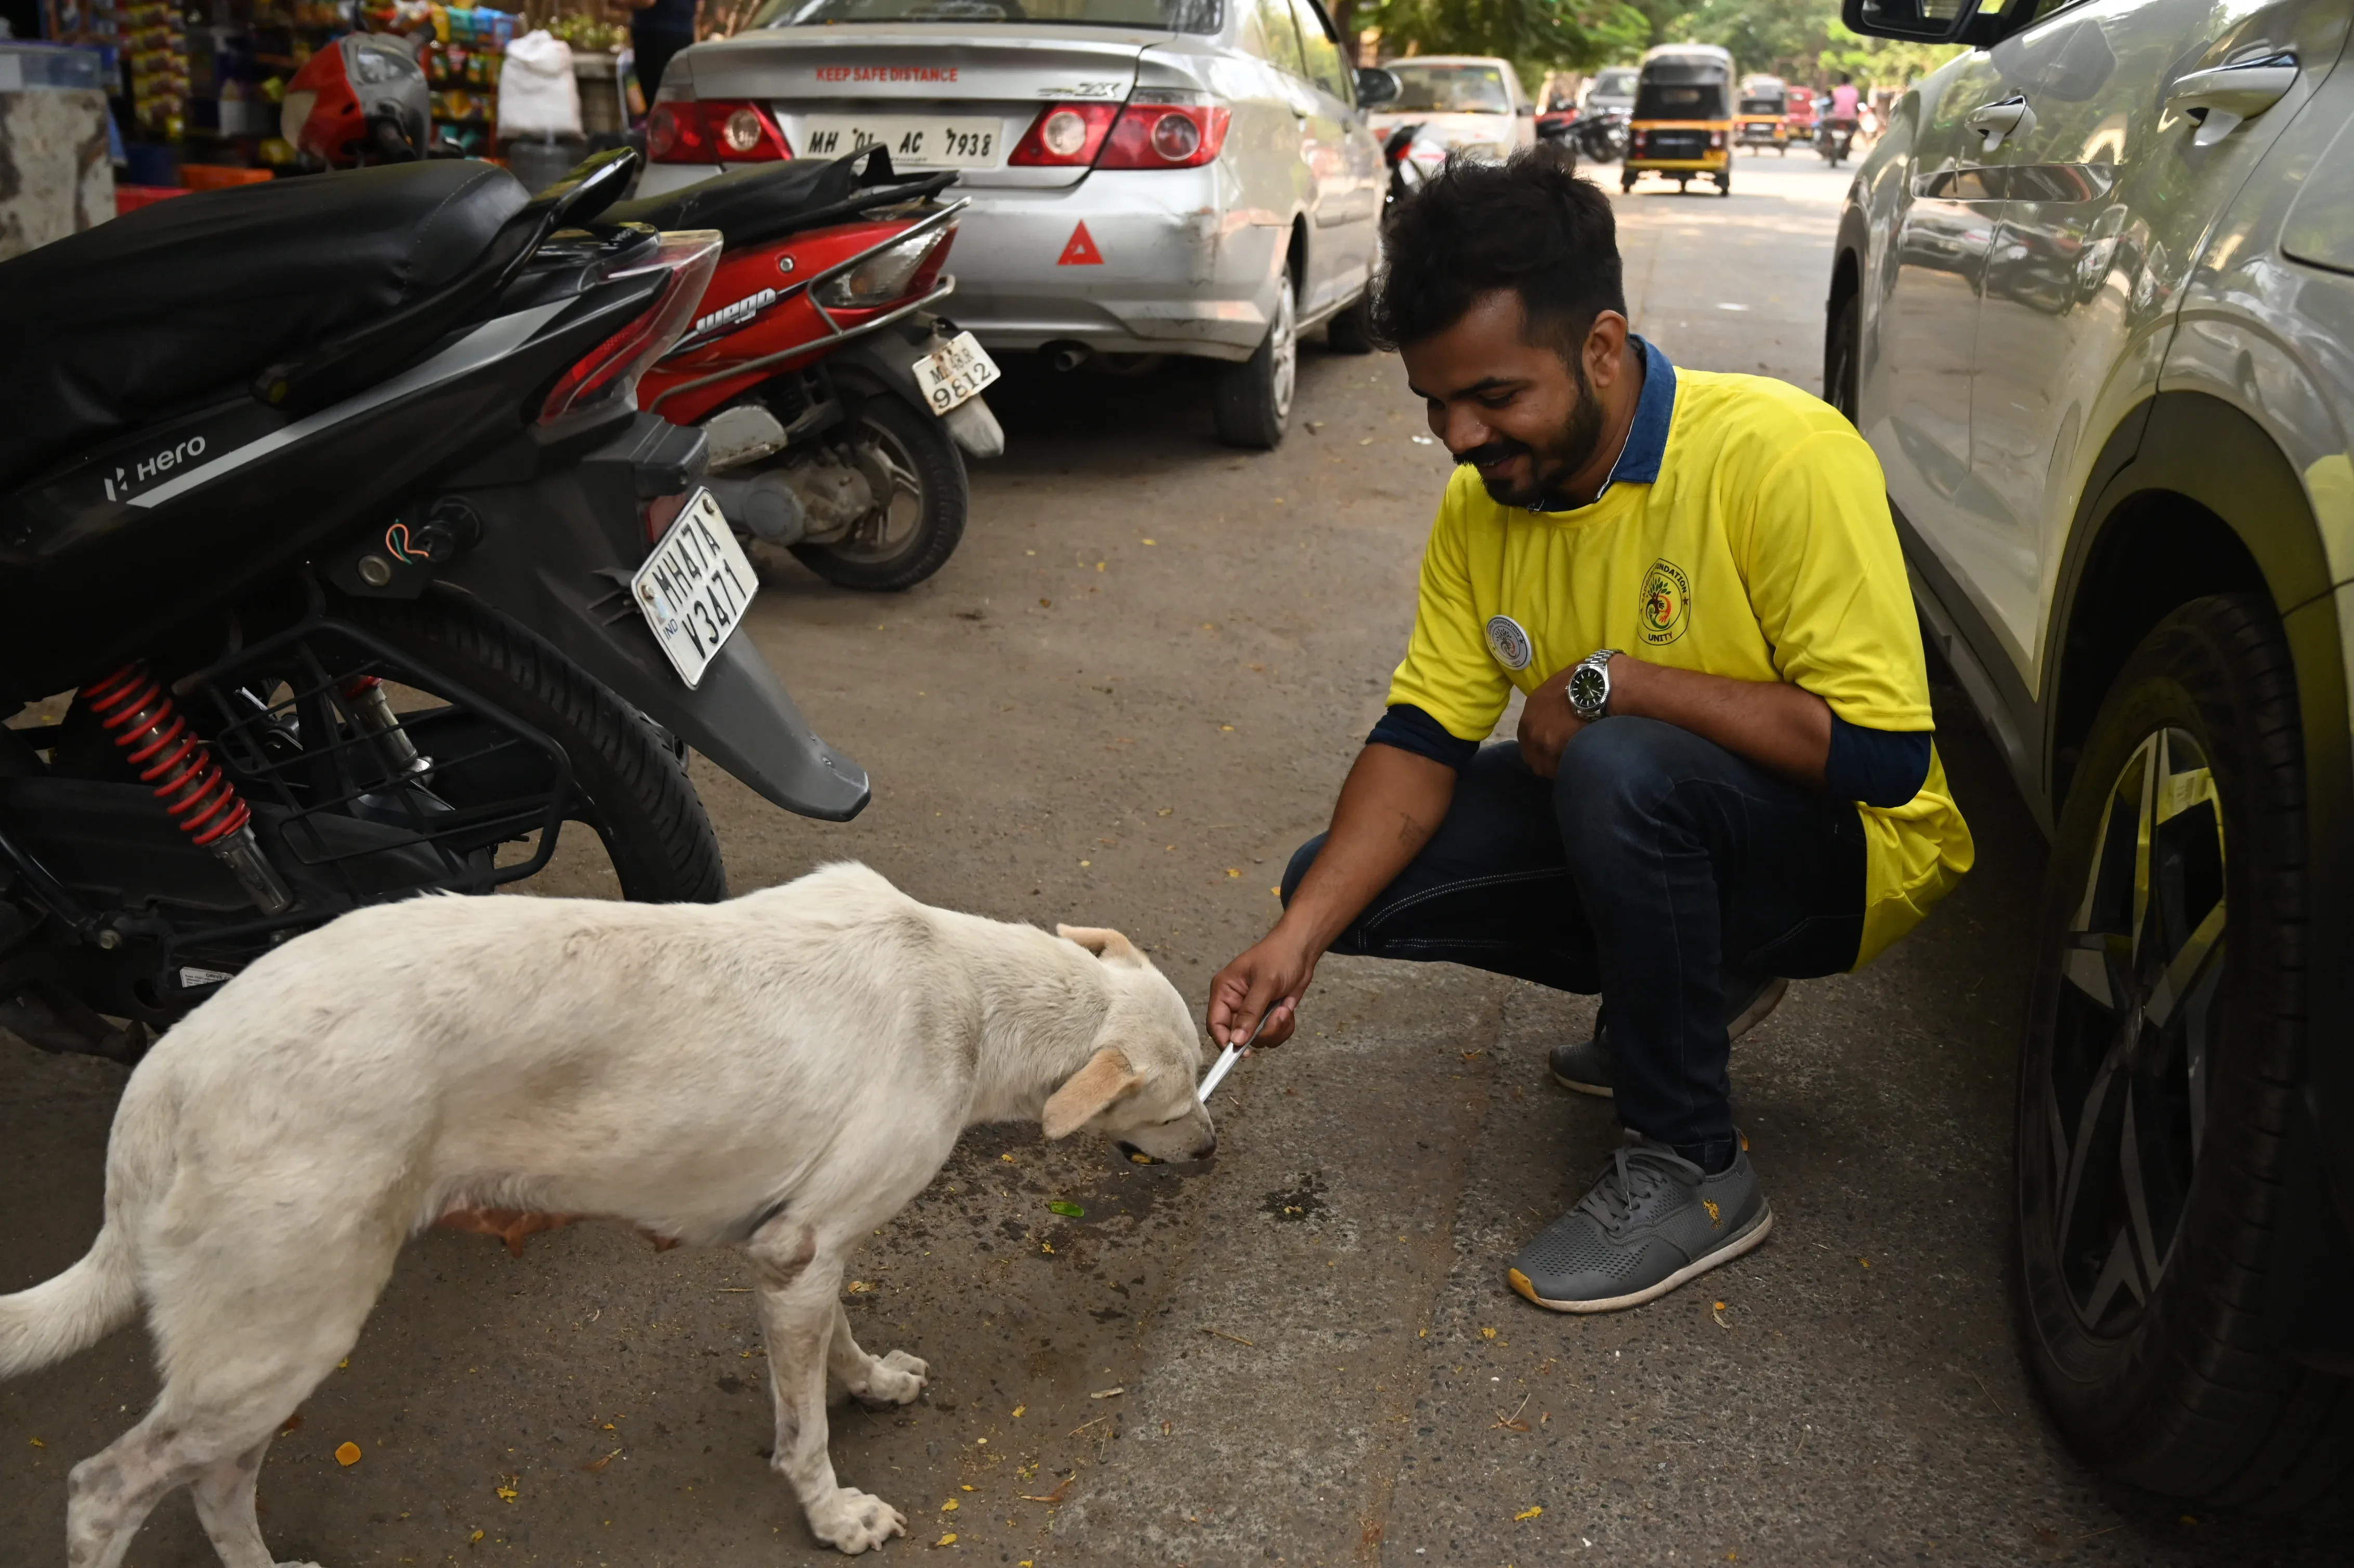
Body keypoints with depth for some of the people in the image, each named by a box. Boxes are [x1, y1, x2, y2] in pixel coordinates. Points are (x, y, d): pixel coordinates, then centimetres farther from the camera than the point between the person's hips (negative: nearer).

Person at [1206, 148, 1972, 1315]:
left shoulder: (1781, 457, -27)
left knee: (1620, 772, -37)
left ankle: (1692, 1169, -16)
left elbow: (1884, 758, -30)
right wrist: (1296, 938, -20)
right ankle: (1690, 982, 13)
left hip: (1849, 858, -7)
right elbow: (1422, 736, -7)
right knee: (1343, 879, -5)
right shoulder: (1484, 500, -6)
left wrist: (1610, 682, -28)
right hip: (1631, 821, 7)